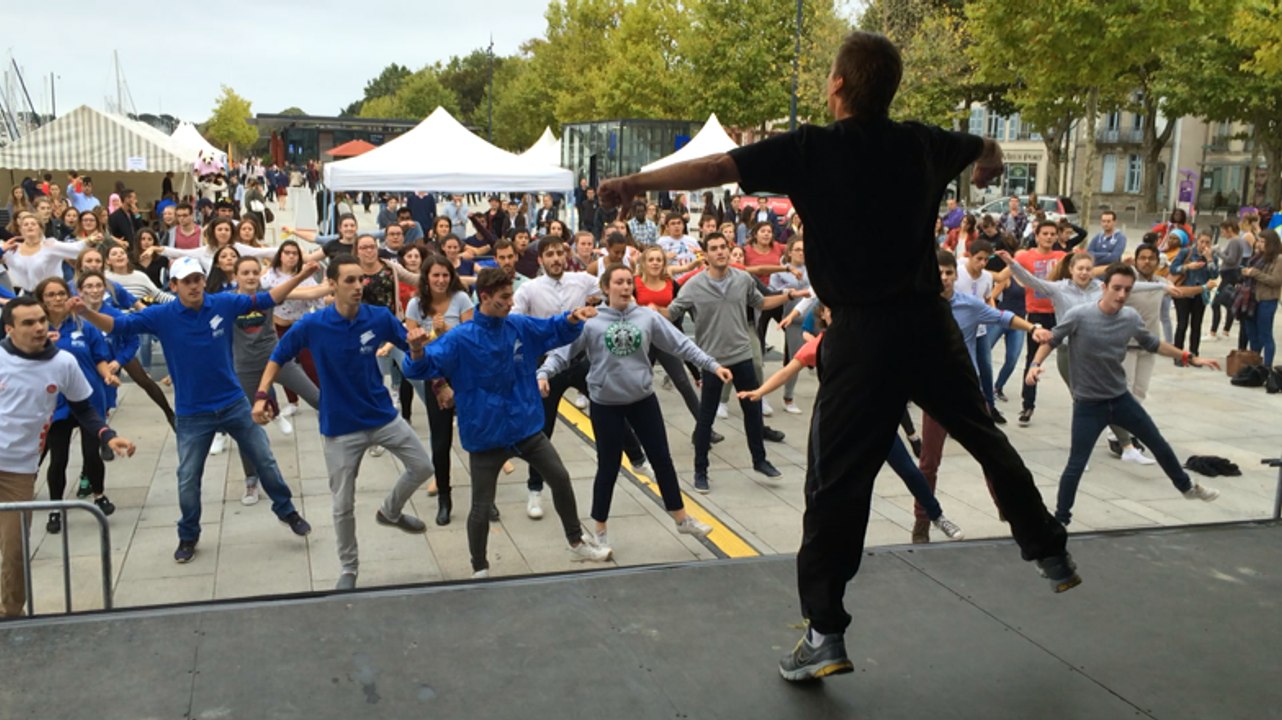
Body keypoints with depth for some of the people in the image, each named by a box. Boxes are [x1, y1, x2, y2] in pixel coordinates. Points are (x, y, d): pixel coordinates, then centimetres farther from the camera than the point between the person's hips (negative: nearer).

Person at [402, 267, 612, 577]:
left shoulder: (521, 326, -2)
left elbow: (555, 330, 13)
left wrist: (572, 318, -10)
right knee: (482, 507, 2)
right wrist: (417, 350, -43)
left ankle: (577, 542, 33)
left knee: (560, 478, 11)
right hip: (485, 435, -5)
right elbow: (419, 369, -21)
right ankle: (480, 569, 26)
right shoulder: (460, 339, -17)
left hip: (527, 427, 5)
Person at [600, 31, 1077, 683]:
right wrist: (987, 165, 53)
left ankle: (824, 634, 3)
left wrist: (635, 183, -8)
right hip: (930, 324, 5)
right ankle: (1051, 555, 40)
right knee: (987, 438, 24)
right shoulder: (923, 144, 8)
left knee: (837, 482, 1)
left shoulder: (811, 149, -7)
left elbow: (717, 167, -15)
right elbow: (987, 151, 30)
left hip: (862, 335, -4)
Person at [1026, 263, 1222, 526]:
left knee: (1159, 444, 19)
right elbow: (1051, 340, -7)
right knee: (1076, 465, -7)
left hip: (1121, 398, 5)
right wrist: (1035, 364, -23)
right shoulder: (1078, 316, -21)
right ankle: (1060, 519, 9)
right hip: (1088, 404, -5)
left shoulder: (1131, 318, -6)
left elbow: (1152, 344, 12)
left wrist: (1190, 358, 12)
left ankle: (1187, 487, 45)